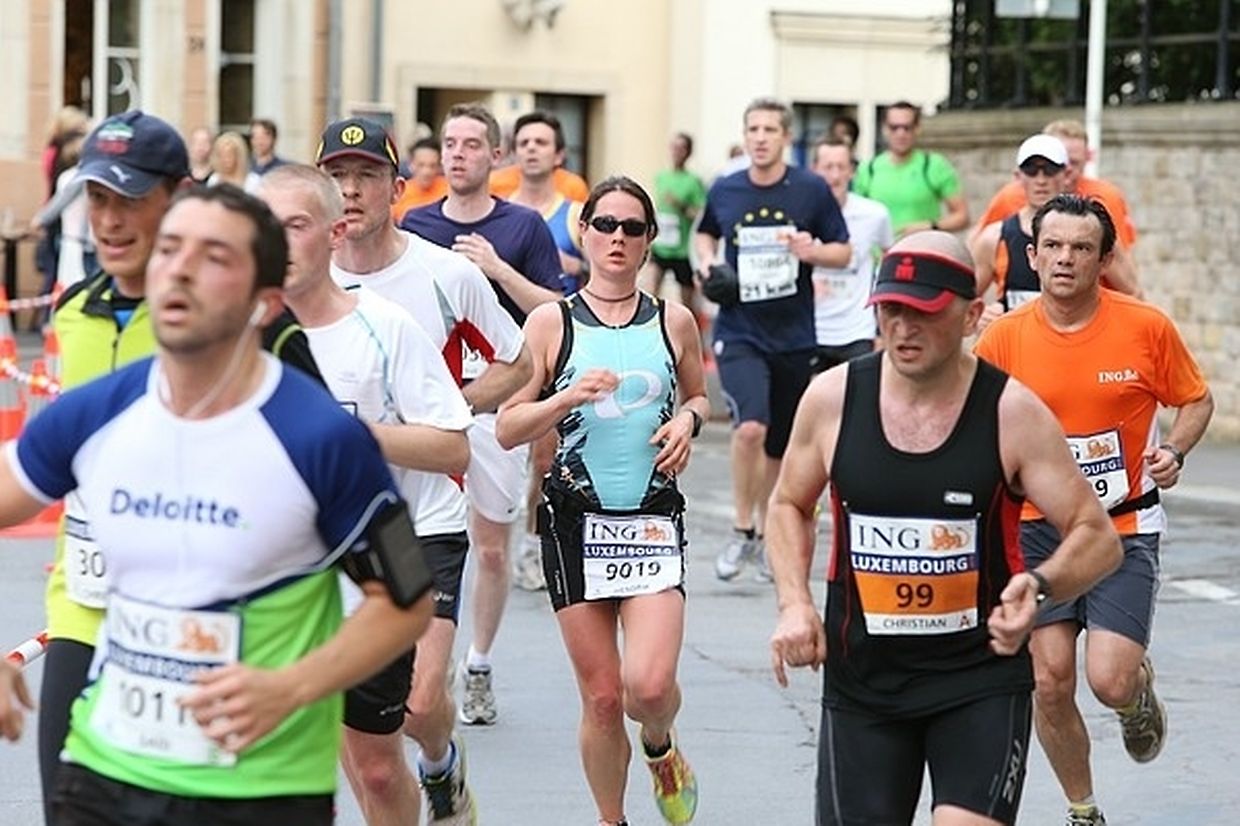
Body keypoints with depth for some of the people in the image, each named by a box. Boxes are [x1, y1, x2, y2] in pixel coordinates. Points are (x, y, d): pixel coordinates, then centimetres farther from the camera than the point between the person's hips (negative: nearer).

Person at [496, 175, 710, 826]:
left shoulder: (673, 322, 5)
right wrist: (569, 398, -17)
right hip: (576, 521, 0)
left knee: (650, 685, -16)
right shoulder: (551, 321, 0)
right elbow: (507, 428, -1)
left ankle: (660, 745, 20)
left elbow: (699, 396, 22)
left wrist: (688, 419, -1)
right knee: (601, 697, 2)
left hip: (654, 520, 0)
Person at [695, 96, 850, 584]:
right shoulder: (724, 192, 1)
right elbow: (705, 234, 22)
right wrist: (707, 261, 1)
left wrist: (813, 251, -16)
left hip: (794, 337, 1)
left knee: (779, 447, 12)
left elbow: (843, 252, 4)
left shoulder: (812, 191, -3)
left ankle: (766, 534, 32)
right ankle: (742, 532, -7)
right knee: (750, 426, -23)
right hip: (739, 333, -1)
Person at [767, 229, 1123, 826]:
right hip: (861, 680, 3)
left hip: (982, 673, -3)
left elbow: (1098, 538, -7)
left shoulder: (1013, 413, -10)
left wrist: (1039, 587, -28)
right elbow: (789, 506, 14)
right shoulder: (832, 398, -4)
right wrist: (793, 603, -3)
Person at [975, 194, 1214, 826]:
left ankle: (1140, 690, 26)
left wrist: (1173, 450, -11)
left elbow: (1196, 400, 7)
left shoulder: (1147, 328, -7)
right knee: (1050, 681, -1)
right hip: (1038, 530, 2)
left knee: (1110, 680, -14)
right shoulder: (1003, 338, -5)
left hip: (1126, 527, -2)